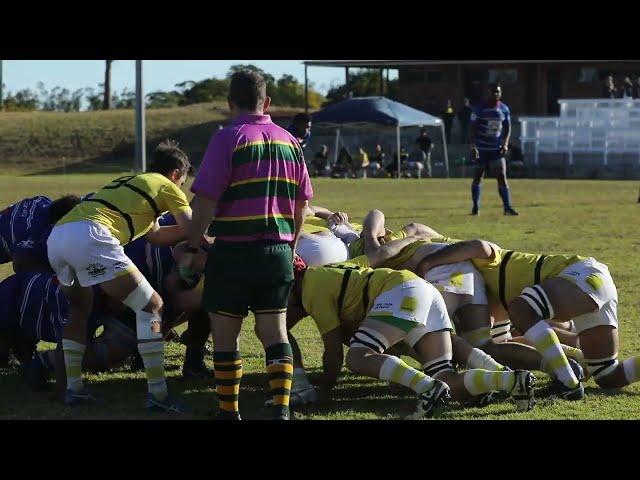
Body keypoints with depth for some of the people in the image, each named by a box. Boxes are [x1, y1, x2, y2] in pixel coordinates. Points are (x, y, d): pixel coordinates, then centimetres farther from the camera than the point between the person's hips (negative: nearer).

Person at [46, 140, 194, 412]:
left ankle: (73, 388, 28)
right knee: (151, 306, 0)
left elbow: (154, 235, 44)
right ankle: (157, 394, -5)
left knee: (80, 306, 32)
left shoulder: (130, 182, 38)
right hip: (89, 236, -8)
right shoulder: (166, 186, 16)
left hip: (56, 237, 8)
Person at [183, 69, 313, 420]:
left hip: (233, 251, -5)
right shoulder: (289, 142, 9)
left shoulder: (227, 140, -8)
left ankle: (228, 411, 13)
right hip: (278, 252, 5)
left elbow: (205, 201, -14)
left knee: (225, 336, 7)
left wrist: (191, 249, -3)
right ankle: (281, 408, -3)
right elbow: (301, 205, 14)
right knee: (274, 332, 8)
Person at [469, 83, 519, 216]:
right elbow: (473, 128, -10)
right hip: (481, 149, -2)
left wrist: (505, 145, -4)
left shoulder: (504, 109, 4)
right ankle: (475, 207, 16)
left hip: (497, 149, 2)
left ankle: (507, 207, -8)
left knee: (502, 177, -7)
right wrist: (473, 146, -18)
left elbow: (507, 128, 11)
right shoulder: (480, 109, -8)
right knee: (477, 177, 5)